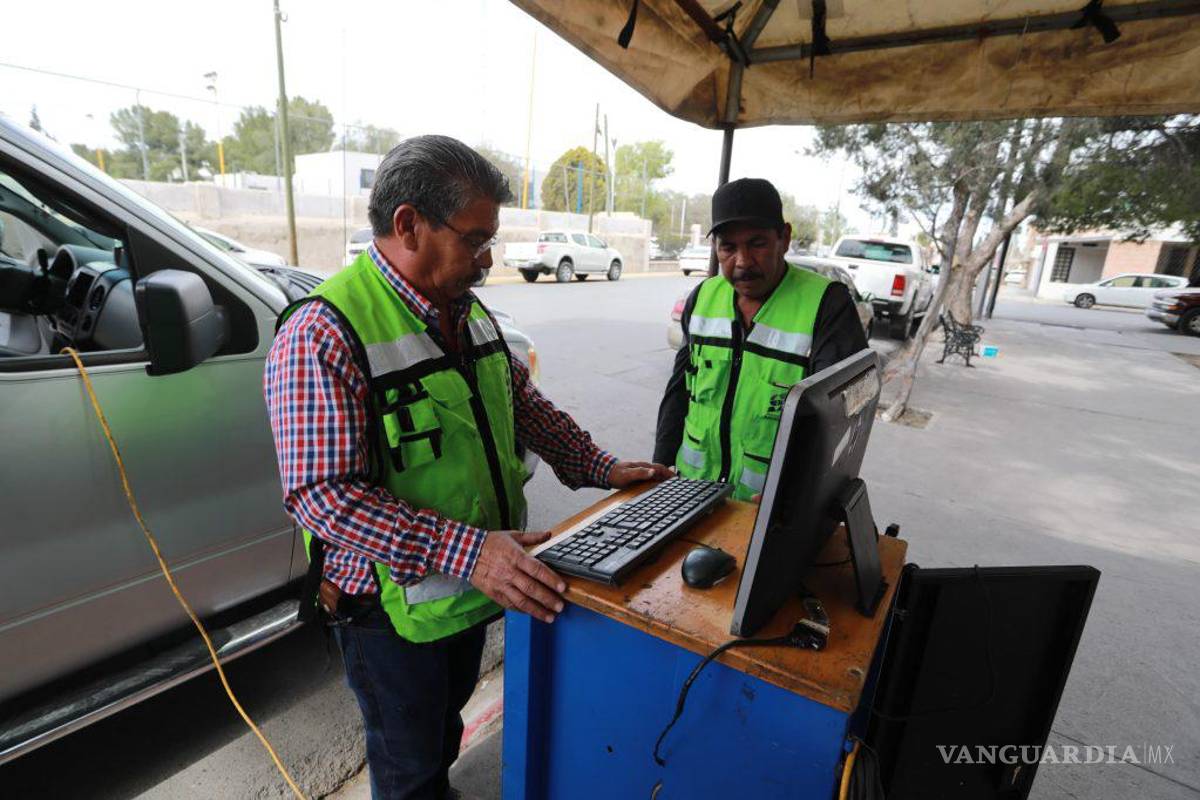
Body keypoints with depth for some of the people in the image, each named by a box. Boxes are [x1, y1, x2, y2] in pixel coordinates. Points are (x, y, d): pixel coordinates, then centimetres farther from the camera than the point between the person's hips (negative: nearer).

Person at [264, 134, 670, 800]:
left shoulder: (467, 309, 1)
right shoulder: (322, 333, -25)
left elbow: (524, 403, 9)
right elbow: (321, 494, -29)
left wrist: (603, 469, 3)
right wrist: (465, 551, -34)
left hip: (475, 587, 7)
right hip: (394, 608, -7)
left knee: (446, 724, 32)